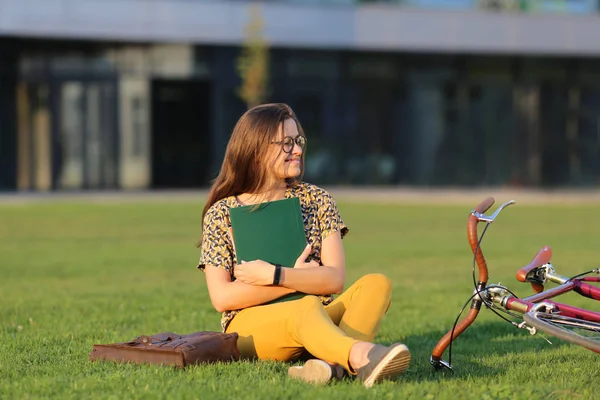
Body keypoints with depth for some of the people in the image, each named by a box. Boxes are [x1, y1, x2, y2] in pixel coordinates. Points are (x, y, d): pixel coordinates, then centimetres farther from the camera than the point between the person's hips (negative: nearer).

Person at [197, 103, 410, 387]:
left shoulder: (316, 200, 9)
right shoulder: (221, 213, 2)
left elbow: (335, 279, -3)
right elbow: (221, 297, -8)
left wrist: (274, 275, -17)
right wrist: (300, 279, -10)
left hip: (315, 320, 4)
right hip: (250, 327, -4)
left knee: (376, 284, -23)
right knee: (307, 306, -37)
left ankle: (334, 362, -51)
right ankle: (363, 357, -69)